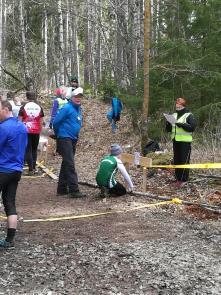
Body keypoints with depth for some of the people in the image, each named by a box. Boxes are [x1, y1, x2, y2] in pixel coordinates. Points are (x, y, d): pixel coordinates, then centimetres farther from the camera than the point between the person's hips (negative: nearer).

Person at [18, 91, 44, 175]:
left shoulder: (23, 107, -3)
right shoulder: (39, 108, 4)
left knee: (28, 150, 0)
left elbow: (20, 120, -3)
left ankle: (31, 169, -6)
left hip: (26, 131, -2)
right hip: (36, 131, 2)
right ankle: (34, 167, 17)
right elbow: (41, 122, 6)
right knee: (34, 149, 15)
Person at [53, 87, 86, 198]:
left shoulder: (79, 109, 13)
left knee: (66, 164, 13)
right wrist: (59, 134, 2)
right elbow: (56, 122, -11)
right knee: (70, 165, -12)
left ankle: (62, 189, 20)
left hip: (73, 140, 9)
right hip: (65, 139, -9)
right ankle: (74, 190, -14)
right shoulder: (67, 108, -13)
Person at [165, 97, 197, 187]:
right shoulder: (174, 115, 15)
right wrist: (168, 124, -4)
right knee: (176, 160, 9)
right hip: (175, 141, 7)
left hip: (185, 141, -7)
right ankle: (178, 178, 17)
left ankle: (184, 179, -2)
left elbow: (192, 127, -16)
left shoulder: (189, 115, -4)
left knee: (184, 160, -6)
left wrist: (182, 125, -25)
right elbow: (169, 129, 18)